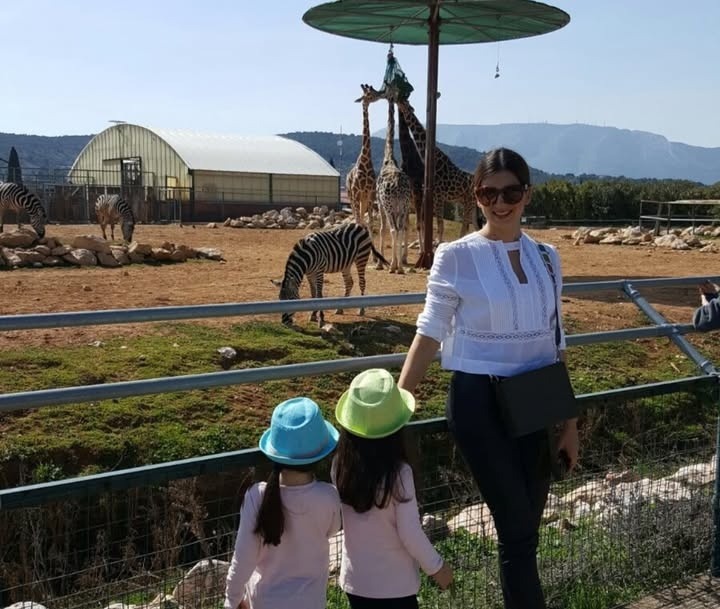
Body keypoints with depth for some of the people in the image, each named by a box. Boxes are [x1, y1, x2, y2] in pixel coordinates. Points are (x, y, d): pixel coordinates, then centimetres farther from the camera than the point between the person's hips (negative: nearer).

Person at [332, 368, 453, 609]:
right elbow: (410, 533, -19)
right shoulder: (398, 472, -24)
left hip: (355, 579, 5)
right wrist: (436, 566, -3)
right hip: (394, 583, -4)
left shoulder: (341, 465, -10)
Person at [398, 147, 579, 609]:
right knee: (517, 528, -2)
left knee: (526, 530, 13)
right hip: (479, 400, -4)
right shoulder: (457, 257, -8)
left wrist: (569, 421, 12)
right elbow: (430, 333, -4)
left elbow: (555, 344, 10)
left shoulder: (545, 257, 5)